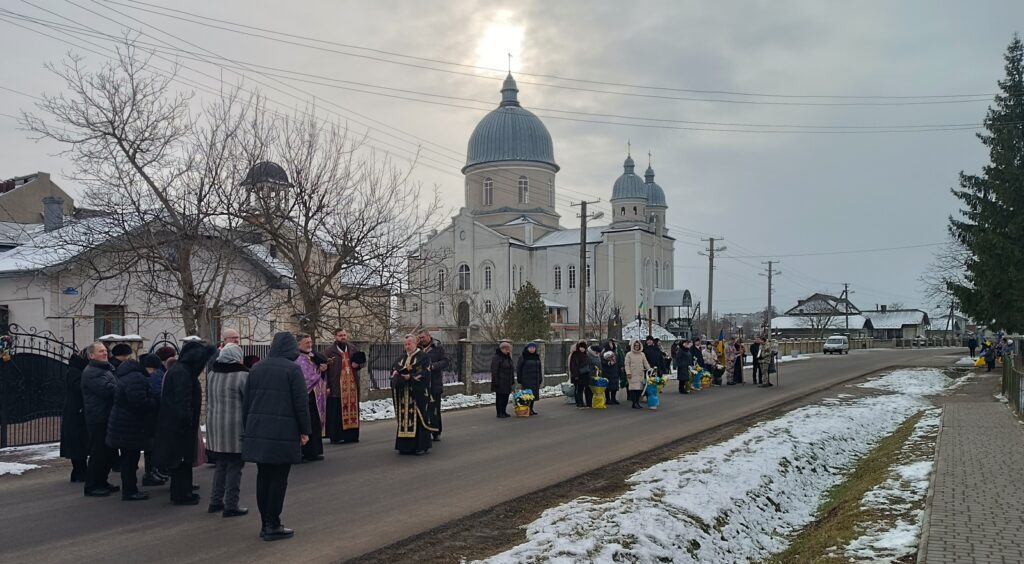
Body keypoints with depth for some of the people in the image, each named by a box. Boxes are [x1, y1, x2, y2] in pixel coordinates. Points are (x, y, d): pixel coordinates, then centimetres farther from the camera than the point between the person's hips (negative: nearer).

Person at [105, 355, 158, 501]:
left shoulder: (126, 377, 16)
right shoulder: (136, 378, -20)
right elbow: (139, 403, -28)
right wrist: (155, 403, -13)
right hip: (130, 427, -11)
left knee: (129, 458, 15)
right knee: (130, 458, -3)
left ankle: (129, 489, 23)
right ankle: (129, 491, 3)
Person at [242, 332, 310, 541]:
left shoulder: (256, 368, 11)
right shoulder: (292, 369, -8)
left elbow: (246, 401, 14)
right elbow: (301, 402, -10)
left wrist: (247, 428, 21)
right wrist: (305, 430, -2)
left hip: (257, 432, 6)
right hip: (283, 433, -6)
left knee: (263, 476, 13)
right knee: (278, 478, 1)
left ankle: (265, 524, 19)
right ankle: (273, 526, 4)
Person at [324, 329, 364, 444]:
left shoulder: (353, 349, 12)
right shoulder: (330, 352, -2)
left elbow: (363, 361, 20)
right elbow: (326, 370, -6)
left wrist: (358, 365, -4)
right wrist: (327, 386, -12)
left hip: (352, 384, 4)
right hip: (337, 386, -4)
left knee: (352, 409, 6)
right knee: (336, 412, -4)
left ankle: (351, 435, 13)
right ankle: (335, 437, 2)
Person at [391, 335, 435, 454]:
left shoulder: (423, 356, -5)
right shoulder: (404, 358, 16)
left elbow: (425, 372, -15)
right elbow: (394, 367, 18)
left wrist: (410, 377, -19)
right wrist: (395, 372, -5)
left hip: (418, 393, -6)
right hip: (405, 394, 6)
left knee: (418, 417, -6)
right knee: (405, 417, 5)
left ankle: (422, 446, -2)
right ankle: (405, 445, 10)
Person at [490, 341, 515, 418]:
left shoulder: (508, 357, 16)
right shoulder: (496, 357, -10)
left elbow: (511, 369, 23)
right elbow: (494, 370, -15)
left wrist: (512, 380, 20)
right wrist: (495, 381, -19)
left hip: (507, 382, 8)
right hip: (500, 382, -8)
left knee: (506, 397, 10)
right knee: (500, 397, -3)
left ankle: (504, 412, 18)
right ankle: (499, 413, 1)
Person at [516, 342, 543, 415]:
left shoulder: (537, 357, 11)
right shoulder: (523, 357, -6)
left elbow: (539, 369, 16)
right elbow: (518, 368, -7)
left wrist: (540, 380, 12)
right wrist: (520, 381, -10)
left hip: (535, 380, 6)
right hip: (526, 380, -6)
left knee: (534, 395, 7)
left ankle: (531, 409, 17)